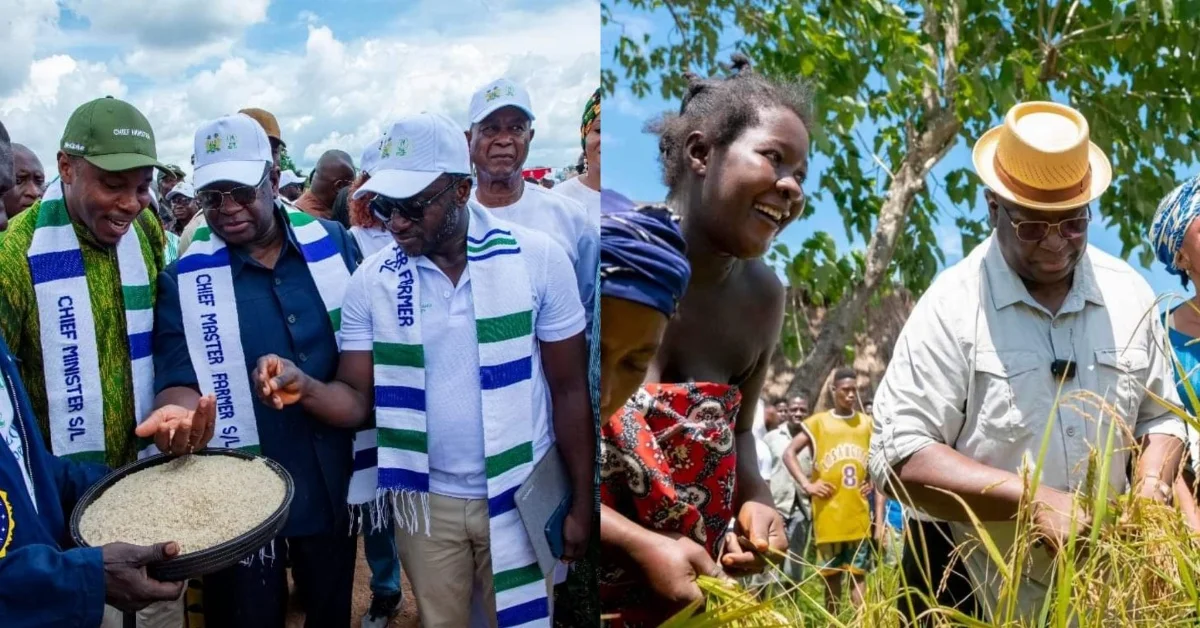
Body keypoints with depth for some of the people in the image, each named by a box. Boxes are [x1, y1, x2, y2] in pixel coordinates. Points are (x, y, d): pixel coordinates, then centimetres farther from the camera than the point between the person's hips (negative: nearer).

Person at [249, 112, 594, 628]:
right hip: (426, 499, 2)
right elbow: (358, 398, -5)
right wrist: (305, 388, -28)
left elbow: (569, 389, -6)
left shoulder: (536, 259, -13)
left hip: (520, 495, -2)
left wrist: (581, 503, -5)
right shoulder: (371, 281, -6)